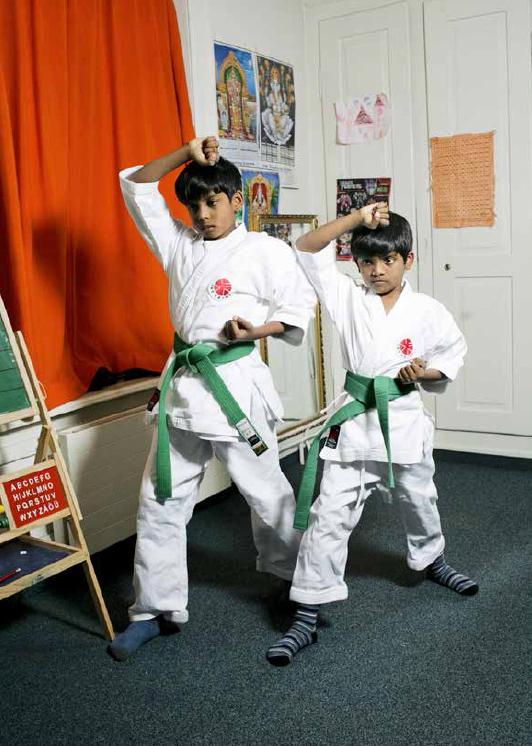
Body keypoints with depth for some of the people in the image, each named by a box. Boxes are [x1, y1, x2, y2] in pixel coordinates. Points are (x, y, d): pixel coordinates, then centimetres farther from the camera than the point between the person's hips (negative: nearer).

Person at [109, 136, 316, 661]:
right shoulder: (179, 244, 12)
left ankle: (291, 573, 36)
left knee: (266, 493, 8)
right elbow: (135, 186, 14)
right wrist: (186, 154, 3)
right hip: (182, 382, 5)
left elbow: (298, 307, -2)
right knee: (160, 500, 6)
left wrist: (256, 331, -20)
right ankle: (156, 610, 19)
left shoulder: (265, 250, -2)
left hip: (235, 384, -5)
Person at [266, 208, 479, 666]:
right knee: (328, 517, -4)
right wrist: (357, 218, -19)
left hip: (405, 420, 1)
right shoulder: (348, 299, -4)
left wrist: (424, 373, -10)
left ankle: (430, 560, 56)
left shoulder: (427, 311, -4)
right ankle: (306, 618, 5)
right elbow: (308, 250, -10)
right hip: (355, 420, -1)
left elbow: (454, 352, 10)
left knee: (418, 501, 23)